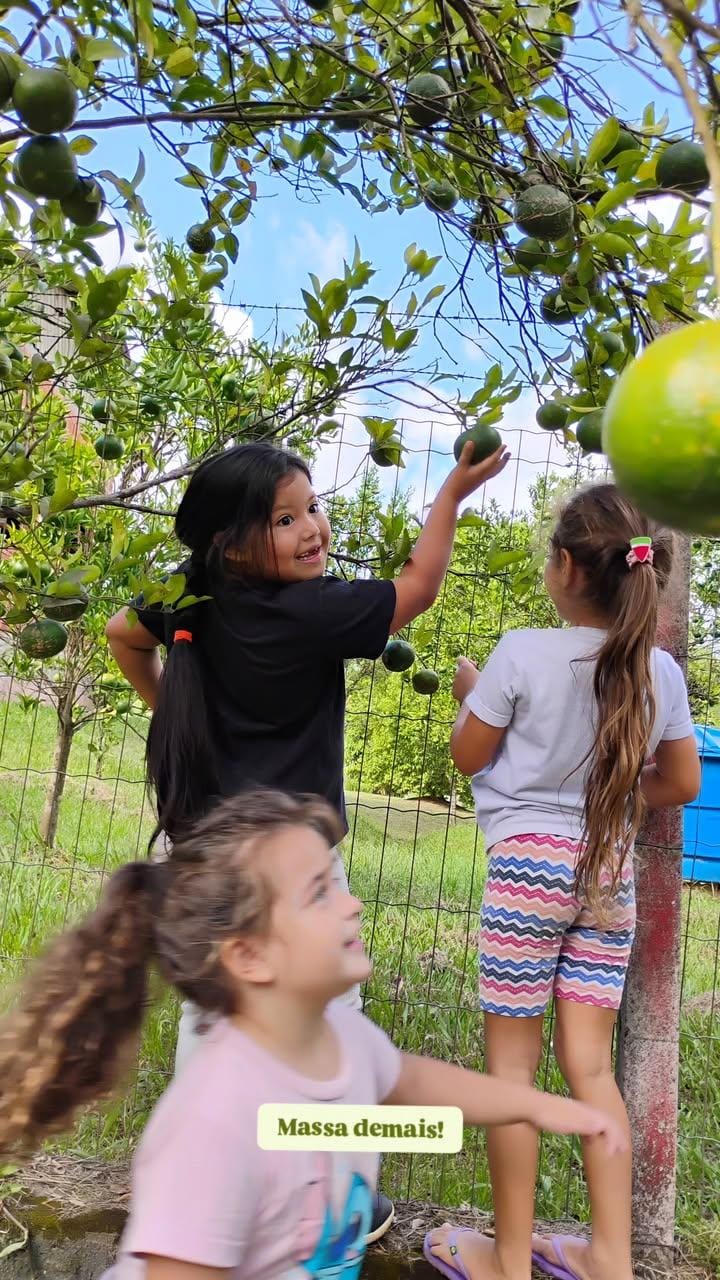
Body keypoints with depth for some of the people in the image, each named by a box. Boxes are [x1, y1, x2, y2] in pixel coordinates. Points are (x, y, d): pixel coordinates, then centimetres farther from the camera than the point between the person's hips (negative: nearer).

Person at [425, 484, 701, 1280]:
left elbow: (467, 757, -2)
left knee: (511, 1060, 8)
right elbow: (681, 785, 9)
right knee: (589, 1065, 14)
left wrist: (469, 694, 15)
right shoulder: (660, 670, 0)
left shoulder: (522, 654, -13)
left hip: (529, 862, -4)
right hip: (608, 872, 5)